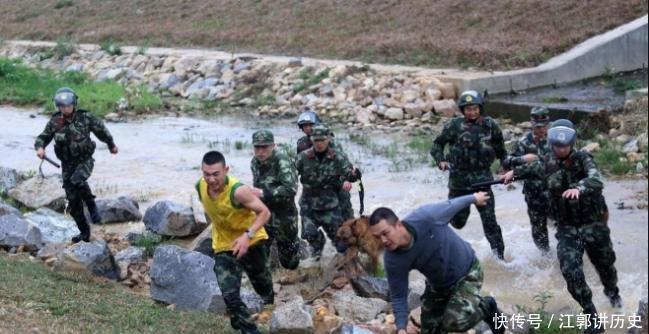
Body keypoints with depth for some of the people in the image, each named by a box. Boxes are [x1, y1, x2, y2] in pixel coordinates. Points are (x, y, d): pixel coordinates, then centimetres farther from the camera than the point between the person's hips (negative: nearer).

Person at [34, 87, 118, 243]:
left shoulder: (85, 118, -9)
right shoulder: (54, 123, -6)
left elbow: (101, 129, 7)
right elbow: (42, 138, 1)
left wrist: (111, 145, 20)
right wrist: (39, 147, -23)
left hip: (85, 160, -3)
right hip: (67, 164, 3)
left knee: (76, 180, -34)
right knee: (73, 201, 5)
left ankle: (92, 206, -9)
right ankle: (84, 232, 19)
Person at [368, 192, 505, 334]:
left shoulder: (424, 218, -36)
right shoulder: (392, 260, -25)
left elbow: (451, 205, -15)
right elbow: (399, 297, -14)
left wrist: (474, 198, 5)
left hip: (467, 271, -4)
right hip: (437, 285, 4)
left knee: (455, 322, -22)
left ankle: (485, 307, 8)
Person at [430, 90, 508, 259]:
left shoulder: (489, 125, 0)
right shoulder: (455, 125, -6)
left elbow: (500, 148, 16)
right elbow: (437, 144, 1)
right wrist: (441, 160, -16)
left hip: (482, 177, 1)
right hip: (459, 178, 0)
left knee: (489, 219, -6)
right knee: (458, 221, 10)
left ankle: (499, 255, 2)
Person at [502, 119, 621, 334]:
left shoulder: (583, 159, -15)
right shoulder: (548, 163, -2)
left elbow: (596, 180, -35)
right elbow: (534, 169, 24)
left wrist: (579, 187, -53)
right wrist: (515, 172, 26)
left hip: (594, 225, -2)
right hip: (567, 228, 2)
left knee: (605, 266, 18)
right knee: (571, 272, -17)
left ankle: (612, 292, 55)